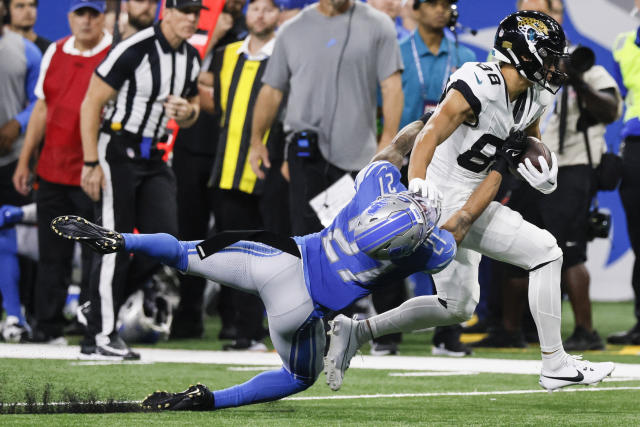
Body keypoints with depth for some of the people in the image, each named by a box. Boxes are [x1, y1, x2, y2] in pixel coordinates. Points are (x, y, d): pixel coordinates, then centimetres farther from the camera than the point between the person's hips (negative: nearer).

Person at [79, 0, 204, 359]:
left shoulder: (191, 58, 6)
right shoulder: (135, 50, -17)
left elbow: (193, 107, 22)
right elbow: (92, 104, -15)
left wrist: (187, 112, -5)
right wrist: (91, 164, -18)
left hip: (154, 158, 7)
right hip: (118, 151, -7)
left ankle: (108, 301, 14)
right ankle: (102, 336, 1)